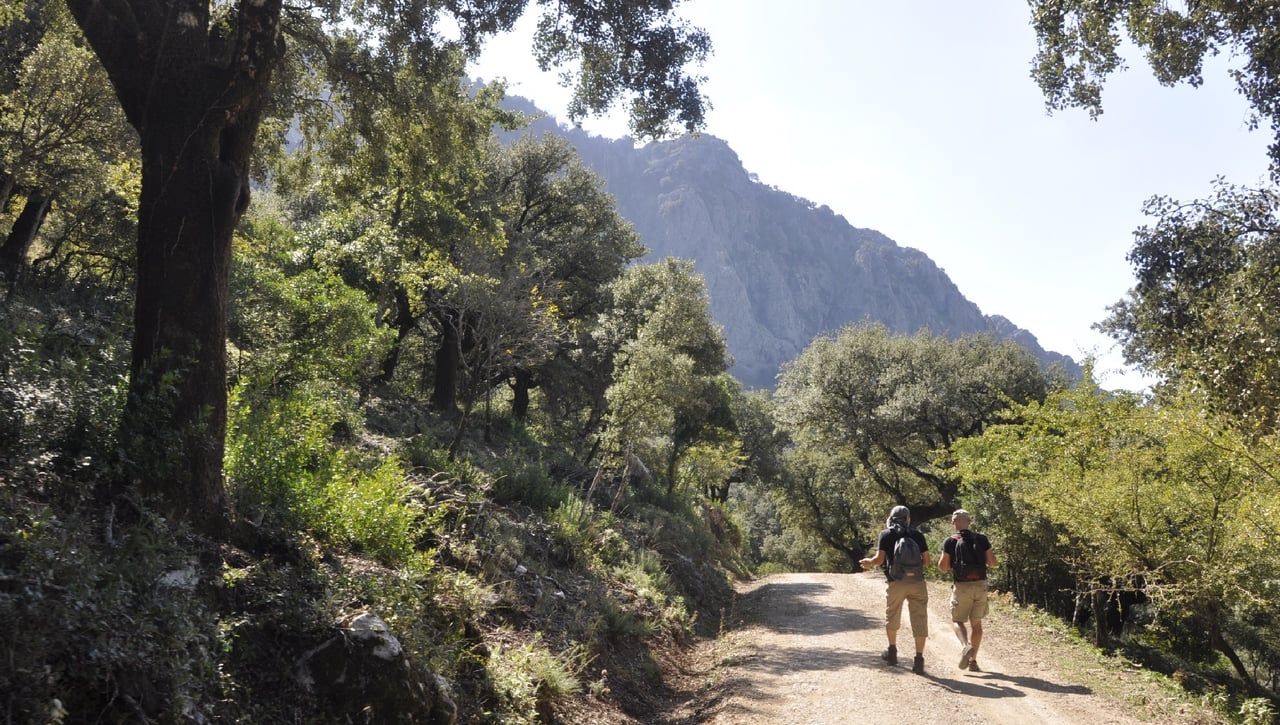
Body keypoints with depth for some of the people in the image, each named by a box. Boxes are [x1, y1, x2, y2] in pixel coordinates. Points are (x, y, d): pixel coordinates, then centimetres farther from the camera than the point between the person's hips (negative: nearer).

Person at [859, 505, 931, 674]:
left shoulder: (886, 534, 1)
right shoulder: (917, 534, 6)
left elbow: (879, 559, -7)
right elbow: (926, 561, 6)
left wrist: (868, 562, 12)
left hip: (896, 582, -1)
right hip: (916, 582, 1)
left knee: (892, 617, 20)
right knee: (919, 619, 2)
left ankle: (892, 652, 32)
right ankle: (919, 660, -5)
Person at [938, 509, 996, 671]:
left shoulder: (950, 541, -5)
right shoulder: (981, 539, 2)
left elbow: (943, 568, -5)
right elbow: (992, 563, 2)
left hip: (962, 586, -3)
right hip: (980, 585, 3)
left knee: (957, 621, 10)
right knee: (976, 623, 13)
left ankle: (966, 646, -18)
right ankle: (973, 661, 14)